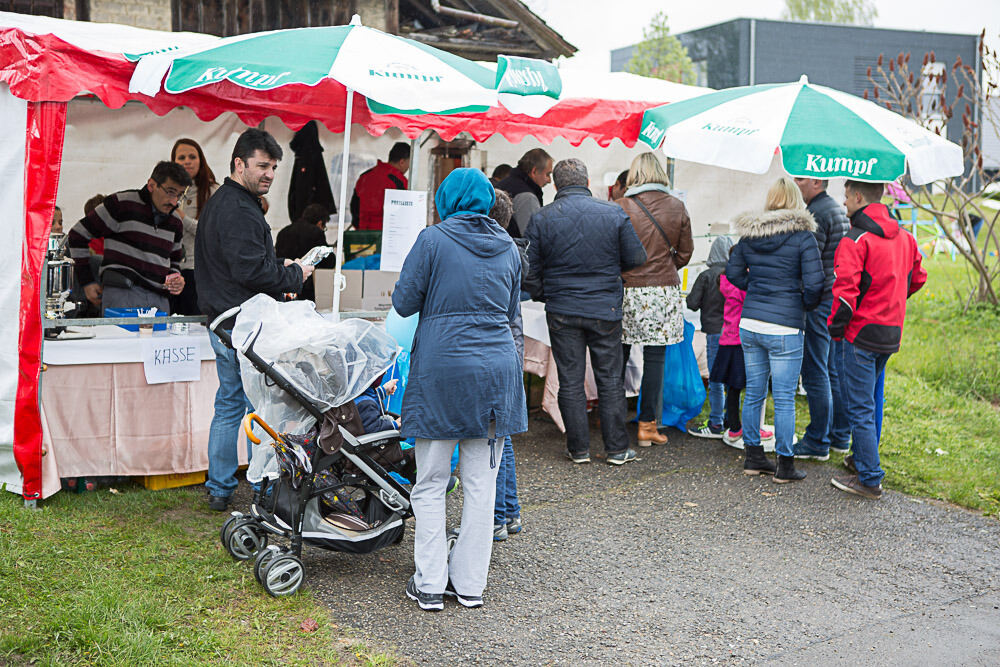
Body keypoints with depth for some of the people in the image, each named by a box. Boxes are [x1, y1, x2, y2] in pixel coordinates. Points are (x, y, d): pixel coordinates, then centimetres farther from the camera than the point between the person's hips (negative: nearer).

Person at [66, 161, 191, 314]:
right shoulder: (122, 204, -3)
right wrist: (87, 282, 1)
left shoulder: (175, 221, 16)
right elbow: (77, 236, 2)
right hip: (121, 292, -5)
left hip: (159, 299, 6)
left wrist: (176, 279, 8)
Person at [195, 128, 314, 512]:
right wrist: (295, 275, -10)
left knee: (228, 406, 15)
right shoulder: (239, 211, -17)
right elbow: (253, 271, -26)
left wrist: (281, 268, 13)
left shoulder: (217, 204, 17)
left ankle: (219, 490, 22)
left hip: (221, 324, 10)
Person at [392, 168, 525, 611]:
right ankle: (470, 583, 18)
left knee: (431, 485, 7)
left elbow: (404, 303, -2)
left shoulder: (434, 240, -6)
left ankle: (429, 586, 11)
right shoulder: (507, 247, 8)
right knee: (481, 484, 11)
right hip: (496, 370, 4)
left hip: (441, 371, -4)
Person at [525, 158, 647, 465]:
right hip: (606, 311, 0)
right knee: (610, 380, 9)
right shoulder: (614, 213, -4)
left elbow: (531, 269, 1)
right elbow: (637, 258, 0)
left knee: (570, 381, 8)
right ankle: (617, 448, 14)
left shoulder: (541, 218, -3)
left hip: (561, 313, 0)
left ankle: (579, 449, 13)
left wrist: (541, 295, 19)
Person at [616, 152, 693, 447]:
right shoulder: (677, 207, 1)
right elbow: (685, 253, 7)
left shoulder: (620, 208, -5)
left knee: (618, 357, 9)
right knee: (655, 359, 3)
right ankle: (647, 425, 7)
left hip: (627, 290, -1)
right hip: (664, 291, 1)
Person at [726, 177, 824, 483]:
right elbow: (813, 283, -11)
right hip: (784, 328, -5)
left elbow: (733, 272, 14)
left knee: (754, 392, 14)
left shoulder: (748, 234, 6)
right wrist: (806, 305, 7)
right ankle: (785, 465, 10)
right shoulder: (803, 237, -8)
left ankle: (753, 457, 23)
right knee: (785, 399, 3)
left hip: (749, 324, 5)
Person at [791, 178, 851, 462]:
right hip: (838, 298, 10)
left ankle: (818, 442, 1)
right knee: (834, 371, 14)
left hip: (821, 301, -10)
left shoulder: (817, 214, -14)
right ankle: (840, 436, 21)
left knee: (815, 373, -4)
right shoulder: (838, 209, 17)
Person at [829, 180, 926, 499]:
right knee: (868, 399, 22)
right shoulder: (904, 237, 9)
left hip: (862, 332, -8)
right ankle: (860, 457, 34)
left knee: (860, 407, -1)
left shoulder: (854, 240, -16)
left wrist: (835, 327, -9)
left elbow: (845, 292, -22)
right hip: (891, 333, 8)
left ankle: (870, 480, 2)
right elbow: (917, 278, 21)